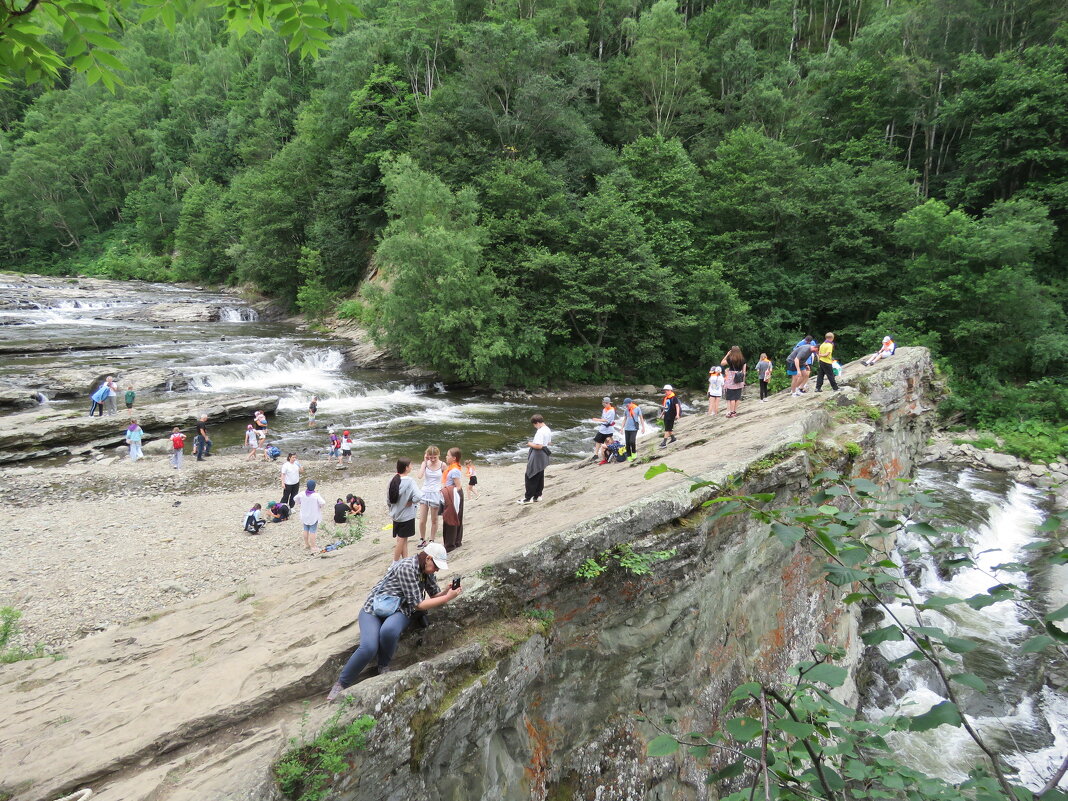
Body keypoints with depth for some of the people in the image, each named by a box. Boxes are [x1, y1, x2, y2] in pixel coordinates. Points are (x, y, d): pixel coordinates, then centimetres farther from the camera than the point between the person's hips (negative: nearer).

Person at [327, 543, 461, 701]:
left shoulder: (426, 571, 1)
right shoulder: (407, 567, -23)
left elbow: (435, 595, 11)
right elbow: (418, 604, -20)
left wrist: (448, 591, -10)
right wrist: (447, 598, -18)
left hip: (399, 611, 5)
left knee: (389, 630, -34)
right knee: (369, 648, -31)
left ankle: (383, 666, -4)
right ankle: (342, 684, -5)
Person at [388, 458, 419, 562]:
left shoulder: (393, 480, -1)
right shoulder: (409, 481, -19)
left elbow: (388, 498, 5)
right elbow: (417, 497, -30)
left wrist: (391, 509, 17)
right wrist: (410, 502, -12)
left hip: (396, 514, 6)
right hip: (407, 515, -6)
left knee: (403, 538, 16)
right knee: (401, 539, 5)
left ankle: (405, 559, 24)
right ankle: (395, 563, 11)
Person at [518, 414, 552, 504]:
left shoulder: (540, 432, -22)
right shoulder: (548, 430, 8)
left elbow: (538, 446, -28)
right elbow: (550, 443, 18)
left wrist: (530, 444, -11)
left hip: (536, 458, -10)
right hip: (543, 459, 10)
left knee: (529, 477, -1)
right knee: (540, 478, 14)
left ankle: (528, 497, 2)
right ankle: (537, 496, 20)